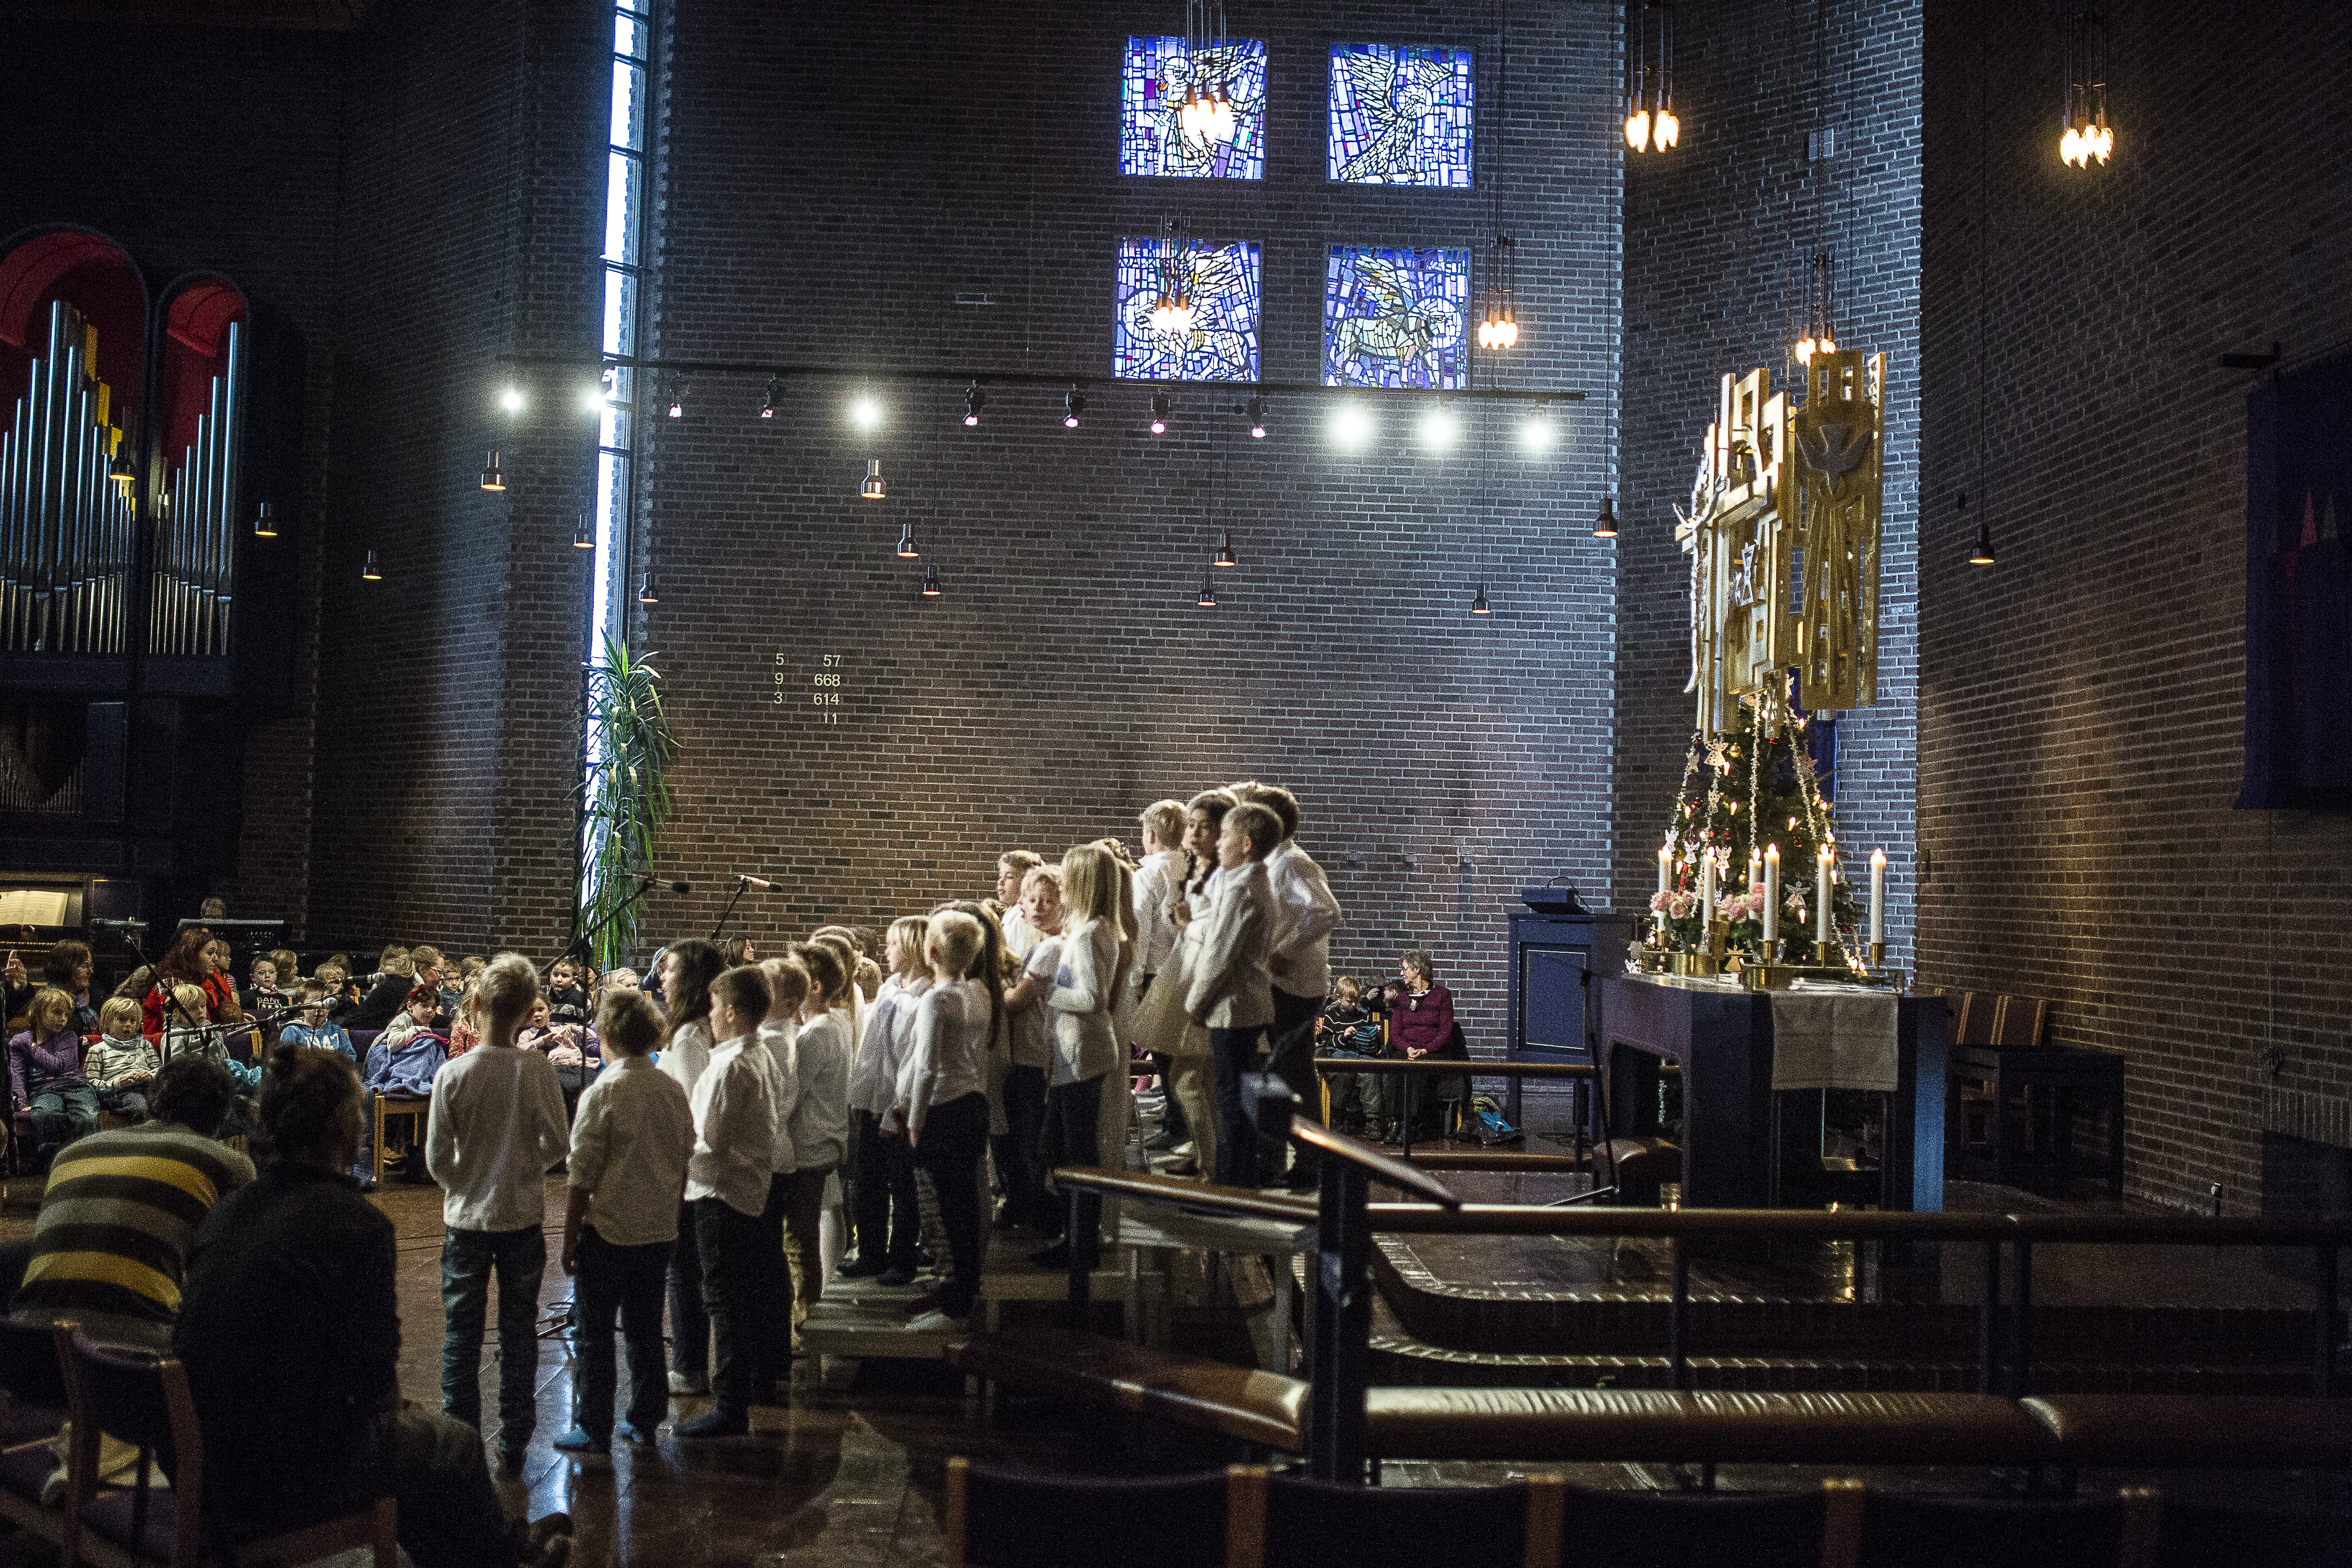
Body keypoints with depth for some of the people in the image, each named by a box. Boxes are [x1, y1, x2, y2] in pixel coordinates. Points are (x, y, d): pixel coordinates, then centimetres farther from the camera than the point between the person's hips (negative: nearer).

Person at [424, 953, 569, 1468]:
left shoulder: (452, 1074, -13)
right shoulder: (538, 1070, -12)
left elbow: (436, 1159, -8)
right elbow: (558, 1144, -6)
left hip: (466, 1218, -1)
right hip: (524, 1217, 1)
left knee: (461, 1334, 10)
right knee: (519, 1333, 11)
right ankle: (513, 1442, 17)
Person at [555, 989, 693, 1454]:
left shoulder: (602, 1093, -14)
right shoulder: (674, 1090, 2)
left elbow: (582, 1177, -12)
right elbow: (685, 1164, 10)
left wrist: (570, 1240, -4)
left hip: (608, 1229, -5)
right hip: (660, 1230, 5)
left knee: (595, 1333, 5)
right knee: (646, 1329, 15)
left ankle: (595, 1429, 10)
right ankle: (645, 1423, 21)